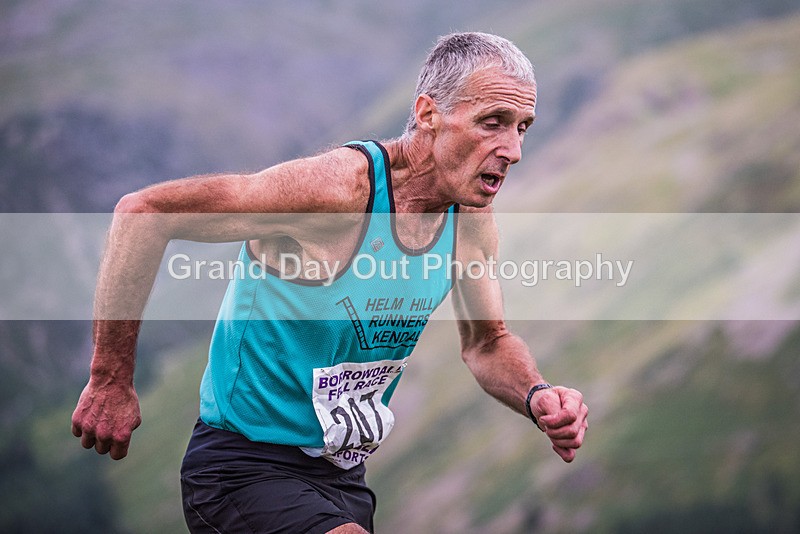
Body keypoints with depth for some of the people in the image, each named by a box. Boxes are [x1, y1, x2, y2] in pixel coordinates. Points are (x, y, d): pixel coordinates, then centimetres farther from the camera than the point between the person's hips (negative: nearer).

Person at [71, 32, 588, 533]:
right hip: (246, 468, -8)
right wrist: (111, 382, -26)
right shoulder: (341, 187, -27)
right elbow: (144, 211, -28)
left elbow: (488, 342, 14)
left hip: (345, 477, 8)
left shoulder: (472, 218, -3)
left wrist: (536, 397, -10)